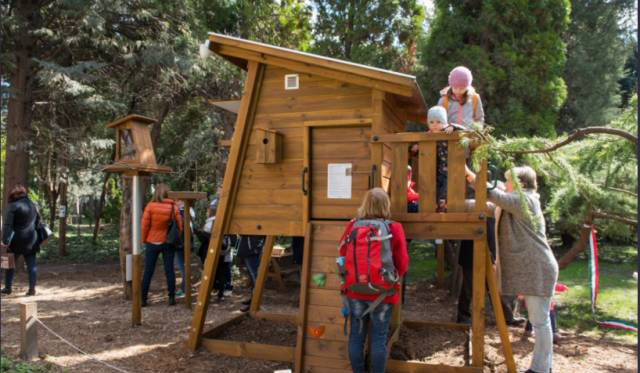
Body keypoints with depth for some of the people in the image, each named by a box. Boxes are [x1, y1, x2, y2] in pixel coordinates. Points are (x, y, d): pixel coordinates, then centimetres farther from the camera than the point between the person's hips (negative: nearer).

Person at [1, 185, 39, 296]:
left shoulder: (13, 206, -11)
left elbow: (7, 225, -16)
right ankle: (32, 289, 4)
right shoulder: (32, 205, 8)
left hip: (17, 241, -4)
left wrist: (5, 240, -16)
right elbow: (37, 221, 15)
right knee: (31, 265, 5)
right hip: (31, 240, 4)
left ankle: (8, 287, 20)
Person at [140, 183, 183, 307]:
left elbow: (145, 225, -7)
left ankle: (143, 299, 11)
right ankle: (171, 298, 9)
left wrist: (144, 239, 6)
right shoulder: (173, 207, -4)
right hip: (168, 243, 1)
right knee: (169, 270, 7)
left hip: (152, 242, -1)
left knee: (148, 271, 7)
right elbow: (179, 226, -3)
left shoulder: (150, 206, -9)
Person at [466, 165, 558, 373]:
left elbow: (493, 194, -22)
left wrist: (470, 175, -16)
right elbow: (490, 204, 18)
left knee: (540, 321, -2)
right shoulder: (517, 203, 17)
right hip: (531, 270, 10)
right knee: (539, 320, 16)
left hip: (538, 270, -10)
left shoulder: (525, 200, -13)